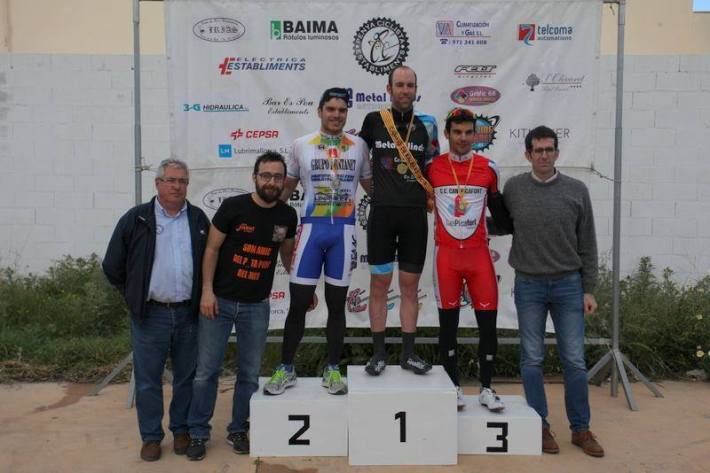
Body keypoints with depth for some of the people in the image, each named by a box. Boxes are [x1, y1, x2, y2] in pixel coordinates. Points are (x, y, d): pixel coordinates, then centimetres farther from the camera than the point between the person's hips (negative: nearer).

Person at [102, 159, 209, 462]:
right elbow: (113, 267, 4)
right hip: (150, 315, -2)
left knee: (186, 377, 12)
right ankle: (151, 436, 21)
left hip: (189, 314, 2)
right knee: (148, 380, 7)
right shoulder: (136, 219, -1)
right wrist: (135, 297, 5)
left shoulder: (199, 220, 6)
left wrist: (201, 298, 9)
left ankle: (181, 430, 27)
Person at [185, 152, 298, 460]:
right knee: (206, 370, 3)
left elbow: (287, 255, 14)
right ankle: (198, 432, 18)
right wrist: (207, 290, -11)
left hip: (256, 306, 3)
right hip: (219, 301, -2)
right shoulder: (233, 206, -10)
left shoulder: (287, 216, 1)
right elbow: (212, 248, -5)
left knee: (250, 373, 9)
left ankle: (238, 430, 26)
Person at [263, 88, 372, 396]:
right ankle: (286, 369, 16)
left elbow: (371, 185, 16)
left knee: (336, 303, 7)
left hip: (344, 231, 1)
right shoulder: (302, 145, 5)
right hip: (311, 228, -1)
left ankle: (333, 369, 19)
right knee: (299, 303, 2)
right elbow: (287, 187, 12)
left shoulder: (358, 146, 7)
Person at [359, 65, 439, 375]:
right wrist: (375, 188, 11)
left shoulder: (426, 125, 7)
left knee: (410, 286, 6)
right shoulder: (374, 121, 3)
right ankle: (379, 353, 13)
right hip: (382, 212, -1)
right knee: (379, 284, 3)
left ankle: (408, 353, 15)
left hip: (415, 214, 1)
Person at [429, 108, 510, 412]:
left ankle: (486, 389, 16)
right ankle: (454, 387, 20)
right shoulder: (432, 168, 1)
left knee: (488, 322, 1)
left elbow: (499, 210, 14)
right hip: (446, 253, -1)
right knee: (448, 323, 6)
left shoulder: (488, 168, 4)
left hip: (479, 253, 1)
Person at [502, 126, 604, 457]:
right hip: (529, 284, 0)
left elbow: (587, 244, 3)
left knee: (574, 360, 4)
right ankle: (540, 426, 19)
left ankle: (581, 428, 18)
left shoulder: (576, 190, 1)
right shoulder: (513, 188, 1)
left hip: (569, 284, 0)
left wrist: (588, 289, 1)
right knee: (532, 359, 6)